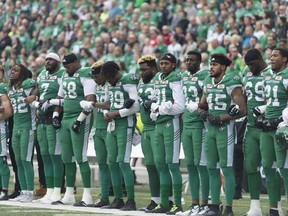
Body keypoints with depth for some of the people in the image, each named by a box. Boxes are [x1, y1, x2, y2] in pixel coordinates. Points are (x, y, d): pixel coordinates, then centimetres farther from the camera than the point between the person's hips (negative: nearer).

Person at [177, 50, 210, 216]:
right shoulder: (184, 76, 16)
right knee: (191, 165, 8)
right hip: (187, 125, 8)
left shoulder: (205, 76, -9)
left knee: (201, 164, -5)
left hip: (200, 125, -8)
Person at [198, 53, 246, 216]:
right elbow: (202, 106, 24)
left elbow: (242, 110, -15)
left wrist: (221, 118, -17)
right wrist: (203, 113, 0)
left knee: (227, 169, -5)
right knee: (212, 169, 10)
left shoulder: (231, 83, -11)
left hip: (225, 128, -8)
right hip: (210, 129, 8)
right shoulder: (208, 83, 12)